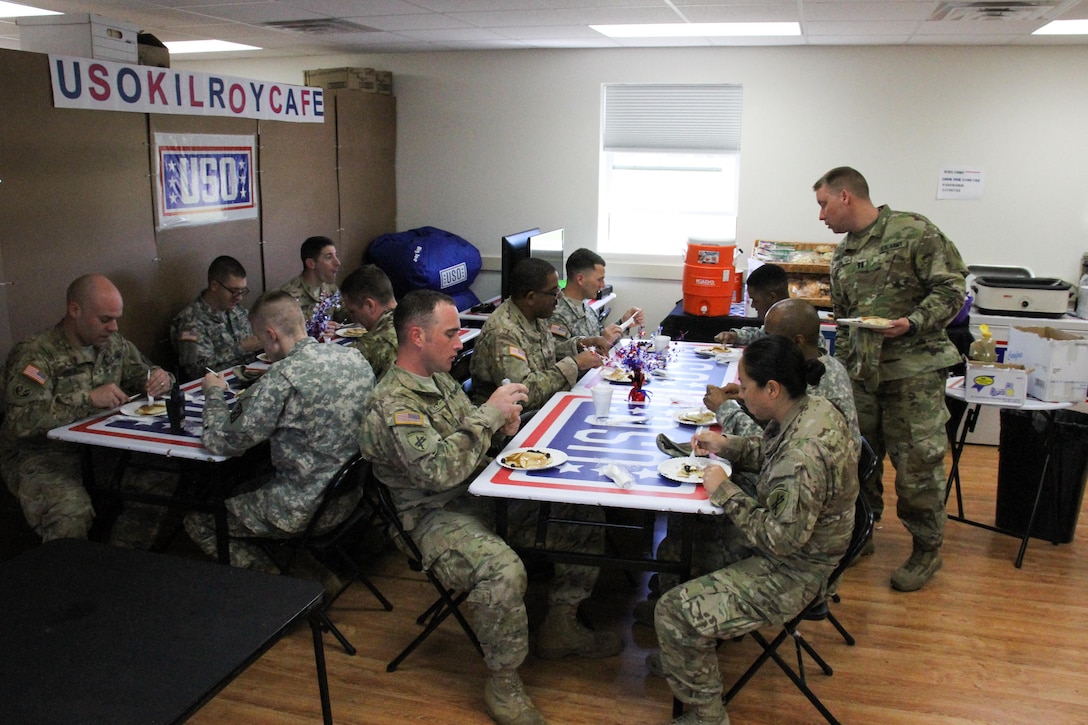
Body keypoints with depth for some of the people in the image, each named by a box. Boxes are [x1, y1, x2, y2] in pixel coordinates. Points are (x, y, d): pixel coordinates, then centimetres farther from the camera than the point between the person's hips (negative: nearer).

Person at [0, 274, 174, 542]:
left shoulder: (114, 344, 7)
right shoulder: (35, 354, -14)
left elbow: (143, 374, 20)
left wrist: (161, 378, -6)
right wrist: (88, 399, -31)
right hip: (42, 456, -6)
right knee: (72, 512, -35)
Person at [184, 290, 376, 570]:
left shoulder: (283, 377, -25)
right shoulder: (354, 357, -3)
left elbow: (221, 442, -18)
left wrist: (214, 392, 1)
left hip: (307, 511, -8)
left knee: (197, 521, 12)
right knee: (254, 485, 32)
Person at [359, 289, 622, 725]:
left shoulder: (440, 379, 11)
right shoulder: (391, 404, -18)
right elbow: (439, 469, -30)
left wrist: (501, 426, -2)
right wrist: (490, 413, -22)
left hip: (483, 494, 9)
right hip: (439, 516, -9)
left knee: (584, 512, 1)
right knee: (503, 570, -36)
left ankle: (559, 627, 15)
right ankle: (504, 683, -11)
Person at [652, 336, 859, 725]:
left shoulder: (804, 455, -35)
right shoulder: (813, 408, -4)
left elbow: (781, 538, -30)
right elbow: (771, 451, 15)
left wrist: (725, 492, -21)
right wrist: (727, 446, 2)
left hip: (792, 574, -10)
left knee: (674, 612, -12)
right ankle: (690, 653, 34)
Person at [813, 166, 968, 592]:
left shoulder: (913, 232, -8)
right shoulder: (842, 256, 14)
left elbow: (951, 289, -9)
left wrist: (912, 323, -23)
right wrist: (842, 368, 15)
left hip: (914, 369, -6)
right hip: (861, 372, 6)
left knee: (917, 462, 0)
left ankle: (927, 549, 18)